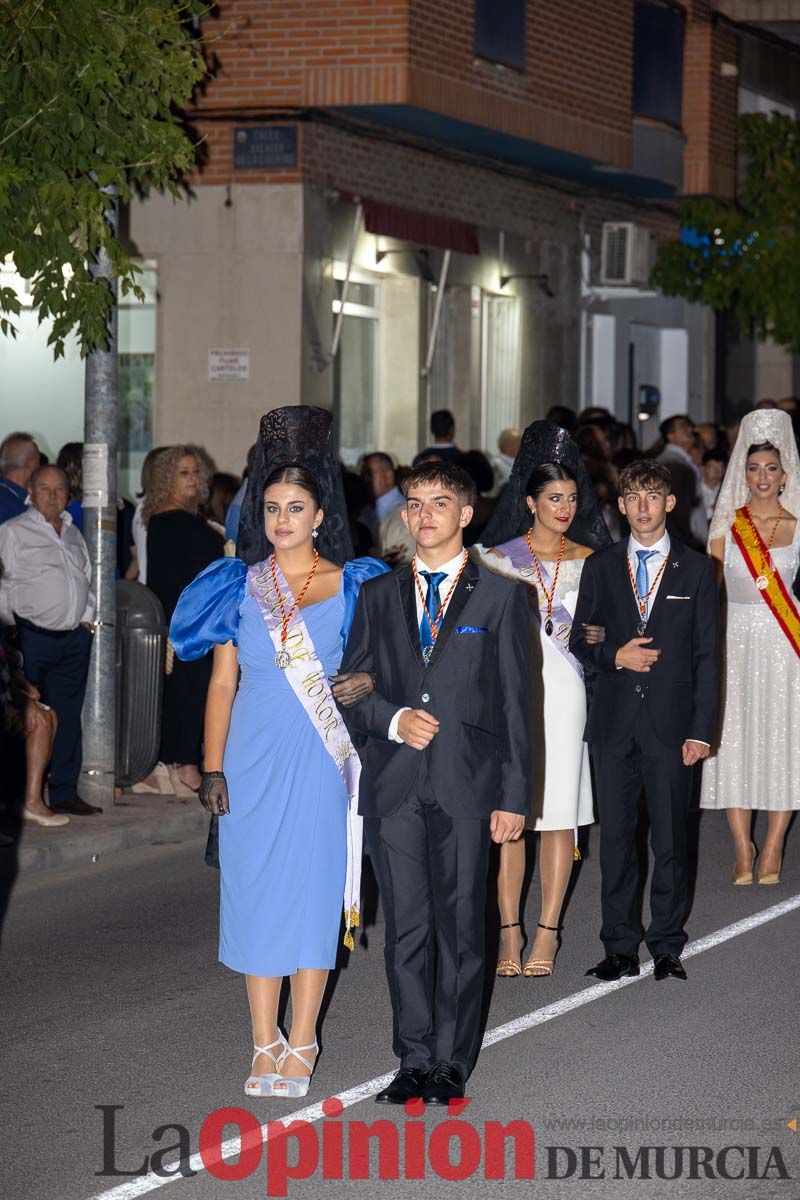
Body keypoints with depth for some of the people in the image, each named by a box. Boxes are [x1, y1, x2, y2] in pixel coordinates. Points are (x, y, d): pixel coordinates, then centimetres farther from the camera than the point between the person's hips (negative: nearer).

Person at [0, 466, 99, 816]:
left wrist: (87, 616, 13)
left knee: (68, 716, 8)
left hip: (74, 638, 6)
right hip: (32, 639, -6)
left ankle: (64, 791, 14)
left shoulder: (73, 534, 18)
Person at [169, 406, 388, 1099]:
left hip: (321, 763, -2)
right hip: (252, 762, 2)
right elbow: (223, 682, 7)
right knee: (255, 892, 3)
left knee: (312, 891, -2)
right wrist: (212, 769, 1)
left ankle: (301, 1046, 6)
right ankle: (265, 1045, 11)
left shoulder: (352, 585, 3)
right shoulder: (240, 586, 7)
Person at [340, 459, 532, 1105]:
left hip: (466, 785, -3)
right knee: (405, 927, 5)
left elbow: (516, 701, 1)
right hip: (394, 785, 3)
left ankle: (452, 1063, 8)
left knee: (462, 925, 0)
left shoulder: (500, 596, 4)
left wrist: (515, 795, -4)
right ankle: (414, 1060, 12)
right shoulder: (379, 596, 13)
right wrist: (393, 720, -8)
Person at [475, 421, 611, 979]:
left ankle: (547, 933, 3)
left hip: (561, 693, 1)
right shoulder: (498, 557, 5)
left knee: (558, 813, -1)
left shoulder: (587, 560, 9)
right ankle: (510, 933, 2)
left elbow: (598, 630, 12)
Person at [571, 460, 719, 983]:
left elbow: (708, 655, 1)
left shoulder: (697, 570, 4)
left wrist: (701, 729, -5)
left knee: (670, 838, 1)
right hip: (614, 722, 2)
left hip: (670, 723, -2)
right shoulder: (600, 568, 10)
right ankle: (621, 948, 12)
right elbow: (580, 640, 12)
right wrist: (614, 656, -10)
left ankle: (667, 946, 12)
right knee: (615, 837, 5)